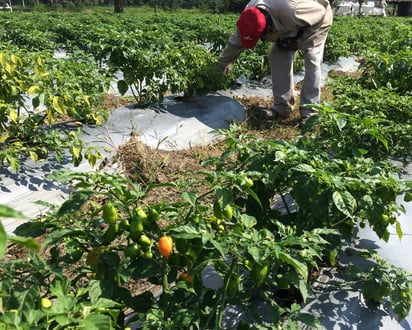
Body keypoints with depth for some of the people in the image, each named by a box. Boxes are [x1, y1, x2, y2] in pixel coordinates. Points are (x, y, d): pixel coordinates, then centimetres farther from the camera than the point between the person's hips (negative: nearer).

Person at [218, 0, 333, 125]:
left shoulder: (291, 12, -47)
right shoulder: (249, 18, -26)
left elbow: (320, 12, -29)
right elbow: (235, 42, -8)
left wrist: (300, 41, -27)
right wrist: (224, 62, 6)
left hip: (317, 20, -6)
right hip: (291, 26, 6)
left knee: (311, 60, -20)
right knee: (277, 56, -8)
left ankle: (309, 112, -16)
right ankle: (282, 106, -1)